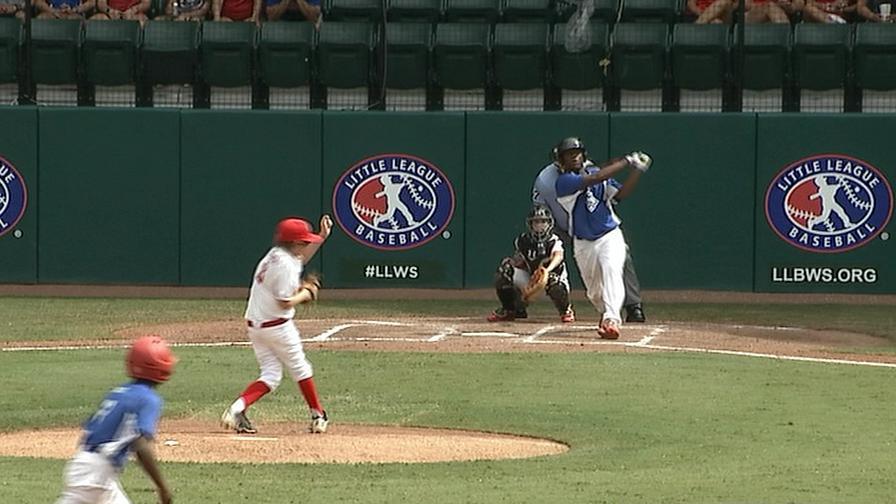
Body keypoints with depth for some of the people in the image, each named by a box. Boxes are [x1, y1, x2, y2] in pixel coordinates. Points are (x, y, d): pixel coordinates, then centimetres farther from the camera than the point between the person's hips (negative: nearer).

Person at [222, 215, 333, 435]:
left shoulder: (275, 255, 9)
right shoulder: (286, 265, -20)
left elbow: (300, 259, 30)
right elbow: (285, 303, -24)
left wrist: (322, 237, 25)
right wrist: (306, 294, -6)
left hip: (254, 326, 8)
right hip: (277, 326, -8)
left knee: (271, 375, 8)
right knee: (300, 369, 11)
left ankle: (237, 408, -13)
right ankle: (318, 417, 22)